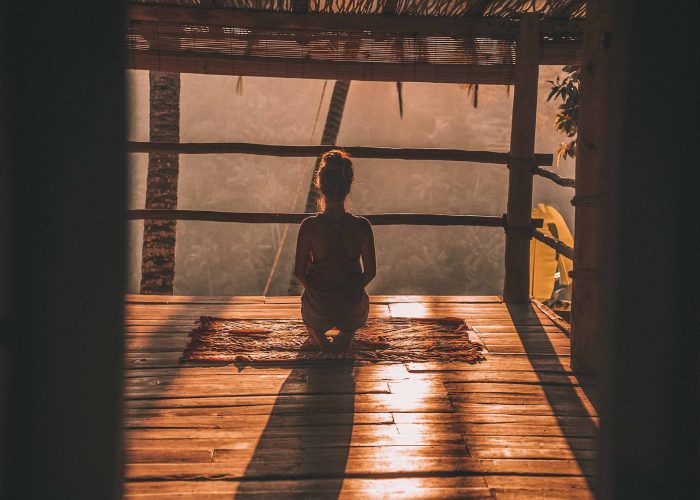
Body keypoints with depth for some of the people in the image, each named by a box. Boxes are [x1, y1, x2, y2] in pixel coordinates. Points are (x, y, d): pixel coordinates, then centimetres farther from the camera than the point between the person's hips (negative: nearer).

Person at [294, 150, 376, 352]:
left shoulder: (309, 226, -20)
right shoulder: (361, 226, -19)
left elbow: (299, 272, -11)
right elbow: (370, 271, -8)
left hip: (318, 303, 0)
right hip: (352, 304, 0)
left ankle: (318, 334, 16)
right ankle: (347, 334, 19)